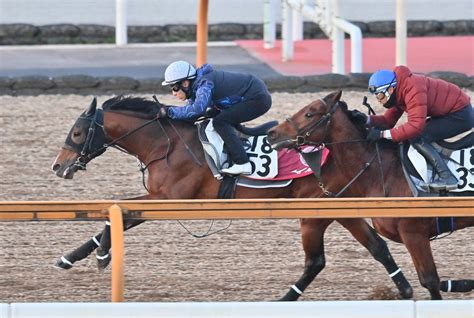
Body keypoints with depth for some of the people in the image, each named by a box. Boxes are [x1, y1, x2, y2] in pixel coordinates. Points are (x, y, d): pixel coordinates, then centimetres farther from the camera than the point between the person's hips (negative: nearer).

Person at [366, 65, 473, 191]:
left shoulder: (413, 89, -28)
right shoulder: (398, 93, 4)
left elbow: (416, 126, -33)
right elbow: (388, 120, 6)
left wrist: (383, 134, -32)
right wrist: (369, 120, -13)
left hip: (461, 114, -11)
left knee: (417, 138, -19)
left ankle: (446, 177, -23)